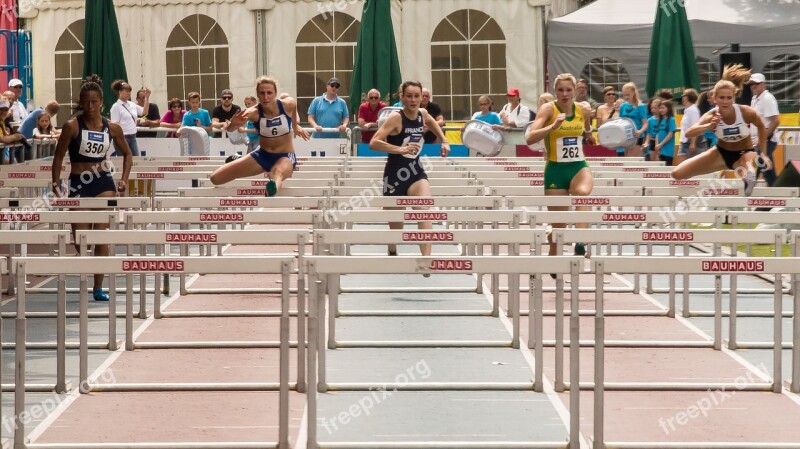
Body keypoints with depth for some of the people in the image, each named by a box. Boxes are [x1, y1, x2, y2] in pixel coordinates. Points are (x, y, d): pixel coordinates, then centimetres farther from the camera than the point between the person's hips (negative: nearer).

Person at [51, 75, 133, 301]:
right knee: (79, 240, 4)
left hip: (103, 183, 1)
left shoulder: (112, 128, 0)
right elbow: (59, 157, 0)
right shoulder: (72, 126, -7)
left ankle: (98, 287, 2)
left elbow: (127, 154, 14)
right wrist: (56, 183, -8)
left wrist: (124, 179, 2)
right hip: (78, 184, -1)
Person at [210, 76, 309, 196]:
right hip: (262, 155, 3)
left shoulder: (288, 104, -17)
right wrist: (233, 124, -57)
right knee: (216, 178, 1)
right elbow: (230, 129, -33)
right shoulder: (254, 112, -19)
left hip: (285, 156, -3)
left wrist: (295, 126, 26)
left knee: (278, 172, -43)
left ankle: (273, 187, -80)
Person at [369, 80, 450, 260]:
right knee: (396, 223, 10)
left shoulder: (423, 114, -1)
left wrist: (444, 141, 15)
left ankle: (426, 259, -30)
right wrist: (400, 149, -37)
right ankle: (392, 254, 41)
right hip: (395, 174, -4)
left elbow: (433, 123, 27)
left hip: (415, 171, 4)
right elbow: (374, 143, -28)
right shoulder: (396, 118, -18)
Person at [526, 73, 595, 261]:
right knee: (558, 224, 4)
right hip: (555, 169, -2)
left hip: (579, 166, 2)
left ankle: (581, 241, -38)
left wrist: (589, 134, 14)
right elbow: (530, 138, -24)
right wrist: (553, 126, -31)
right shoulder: (548, 109, -8)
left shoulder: (583, 109, 4)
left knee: (583, 192, -35)